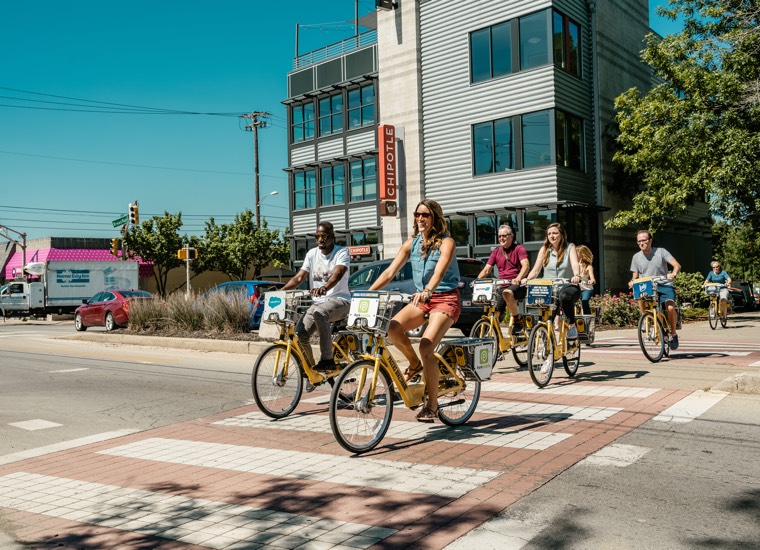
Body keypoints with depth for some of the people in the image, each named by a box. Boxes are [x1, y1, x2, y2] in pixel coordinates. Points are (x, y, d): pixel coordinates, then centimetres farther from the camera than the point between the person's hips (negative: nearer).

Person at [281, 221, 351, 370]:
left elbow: (338, 273, -25)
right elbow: (299, 277, 5)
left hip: (339, 300, -5)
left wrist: (324, 288, -46)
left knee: (319, 312, -37)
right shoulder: (312, 254, 10)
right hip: (318, 302, 5)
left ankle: (327, 359, -28)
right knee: (300, 333, -15)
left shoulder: (342, 252, -5)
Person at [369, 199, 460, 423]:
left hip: (445, 299, -5)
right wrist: (369, 292, -12)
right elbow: (390, 271, 1)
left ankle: (432, 405, -8)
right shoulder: (411, 243, 7)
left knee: (426, 347, -23)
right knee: (393, 328, -24)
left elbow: (439, 271, -27)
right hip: (422, 299, 5)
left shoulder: (446, 242, -9)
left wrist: (427, 291, -46)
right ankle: (414, 363, 5)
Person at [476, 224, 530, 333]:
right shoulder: (496, 252, 16)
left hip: (517, 285, -5)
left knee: (507, 293, -38)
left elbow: (526, 265, -16)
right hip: (502, 286, 5)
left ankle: (518, 320, -20)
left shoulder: (519, 249, 1)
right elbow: (486, 269, 10)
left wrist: (518, 279, -36)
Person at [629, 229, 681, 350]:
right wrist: (632, 282, -12)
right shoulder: (636, 257, 6)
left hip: (664, 286, -2)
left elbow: (677, 265, -12)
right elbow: (635, 277, 11)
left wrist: (673, 274, -34)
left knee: (670, 308, -27)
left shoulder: (661, 252, -2)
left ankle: (673, 334, 0)